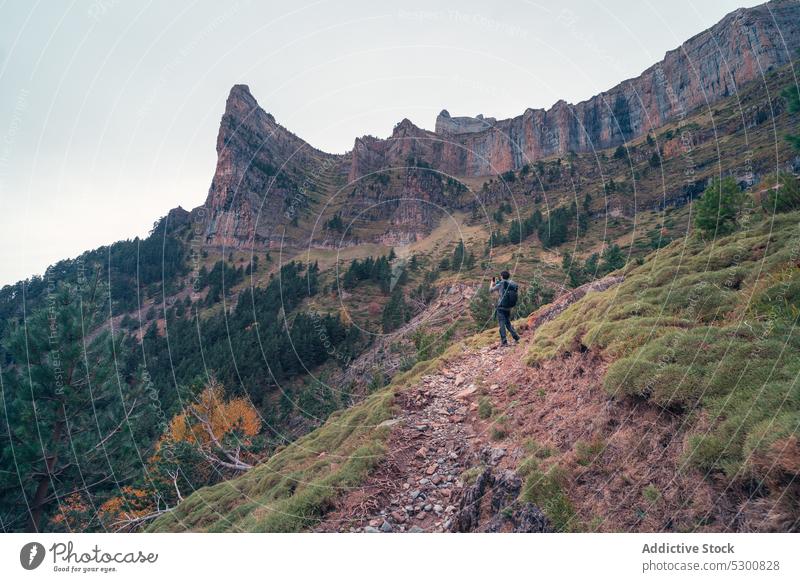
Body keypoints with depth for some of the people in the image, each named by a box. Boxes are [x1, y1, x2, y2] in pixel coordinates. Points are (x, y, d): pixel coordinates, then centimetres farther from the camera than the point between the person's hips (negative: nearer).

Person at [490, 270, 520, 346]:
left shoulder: (501, 283, -11)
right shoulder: (513, 284, 7)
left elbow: (491, 289, 1)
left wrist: (492, 282, 18)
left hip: (501, 307, -6)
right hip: (509, 308, 6)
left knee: (502, 324, -2)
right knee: (508, 323, 18)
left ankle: (504, 341, -5)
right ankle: (516, 338, 11)